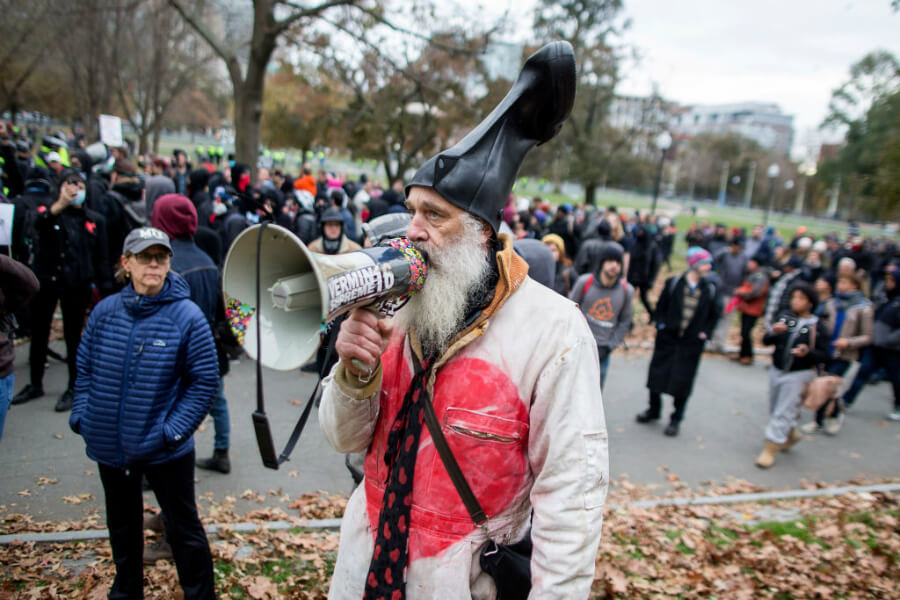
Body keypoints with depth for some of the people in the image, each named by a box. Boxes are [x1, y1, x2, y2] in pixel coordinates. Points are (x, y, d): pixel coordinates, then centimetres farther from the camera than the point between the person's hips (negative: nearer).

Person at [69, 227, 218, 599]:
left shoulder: (187, 316, -14)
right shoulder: (105, 311, -3)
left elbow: (205, 381, -11)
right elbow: (85, 368, 8)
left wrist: (173, 429, -16)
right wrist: (81, 415, -2)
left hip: (164, 450, -4)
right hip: (109, 445, 4)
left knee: (183, 527, 9)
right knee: (122, 526, 24)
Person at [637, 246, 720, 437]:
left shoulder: (710, 290, 0)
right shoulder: (673, 283, -5)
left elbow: (714, 315, 11)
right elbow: (660, 307, 4)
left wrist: (705, 332, 0)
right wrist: (660, 324, -6)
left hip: (691, 344, 0)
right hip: (667, 339, 0)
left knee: (683, 382, 4)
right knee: (657, 375, 9)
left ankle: (676, 419, 21)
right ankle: (654, 410, 31)